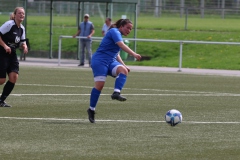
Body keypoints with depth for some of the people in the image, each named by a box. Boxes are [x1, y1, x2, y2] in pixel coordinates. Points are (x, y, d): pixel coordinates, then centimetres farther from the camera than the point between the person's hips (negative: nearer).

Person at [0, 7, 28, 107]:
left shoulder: (22, 28, 10)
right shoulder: (9, 24, -14)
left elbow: (22, 42, 19)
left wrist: (24, 46, -3)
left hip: (12, 55, 7)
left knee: (14, 77, -8)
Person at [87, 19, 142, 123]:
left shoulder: (118, 35, 21)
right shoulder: (114, 32, -7)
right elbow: (122, 45, -24)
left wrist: (124, 65, 24)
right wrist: (134, 55, -34)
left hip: (111, 61, 8)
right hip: (100, 61, -8)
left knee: (123, 70, -23)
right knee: (99, 85, -16)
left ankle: (116, 93, -38)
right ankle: (91, 110, -3)